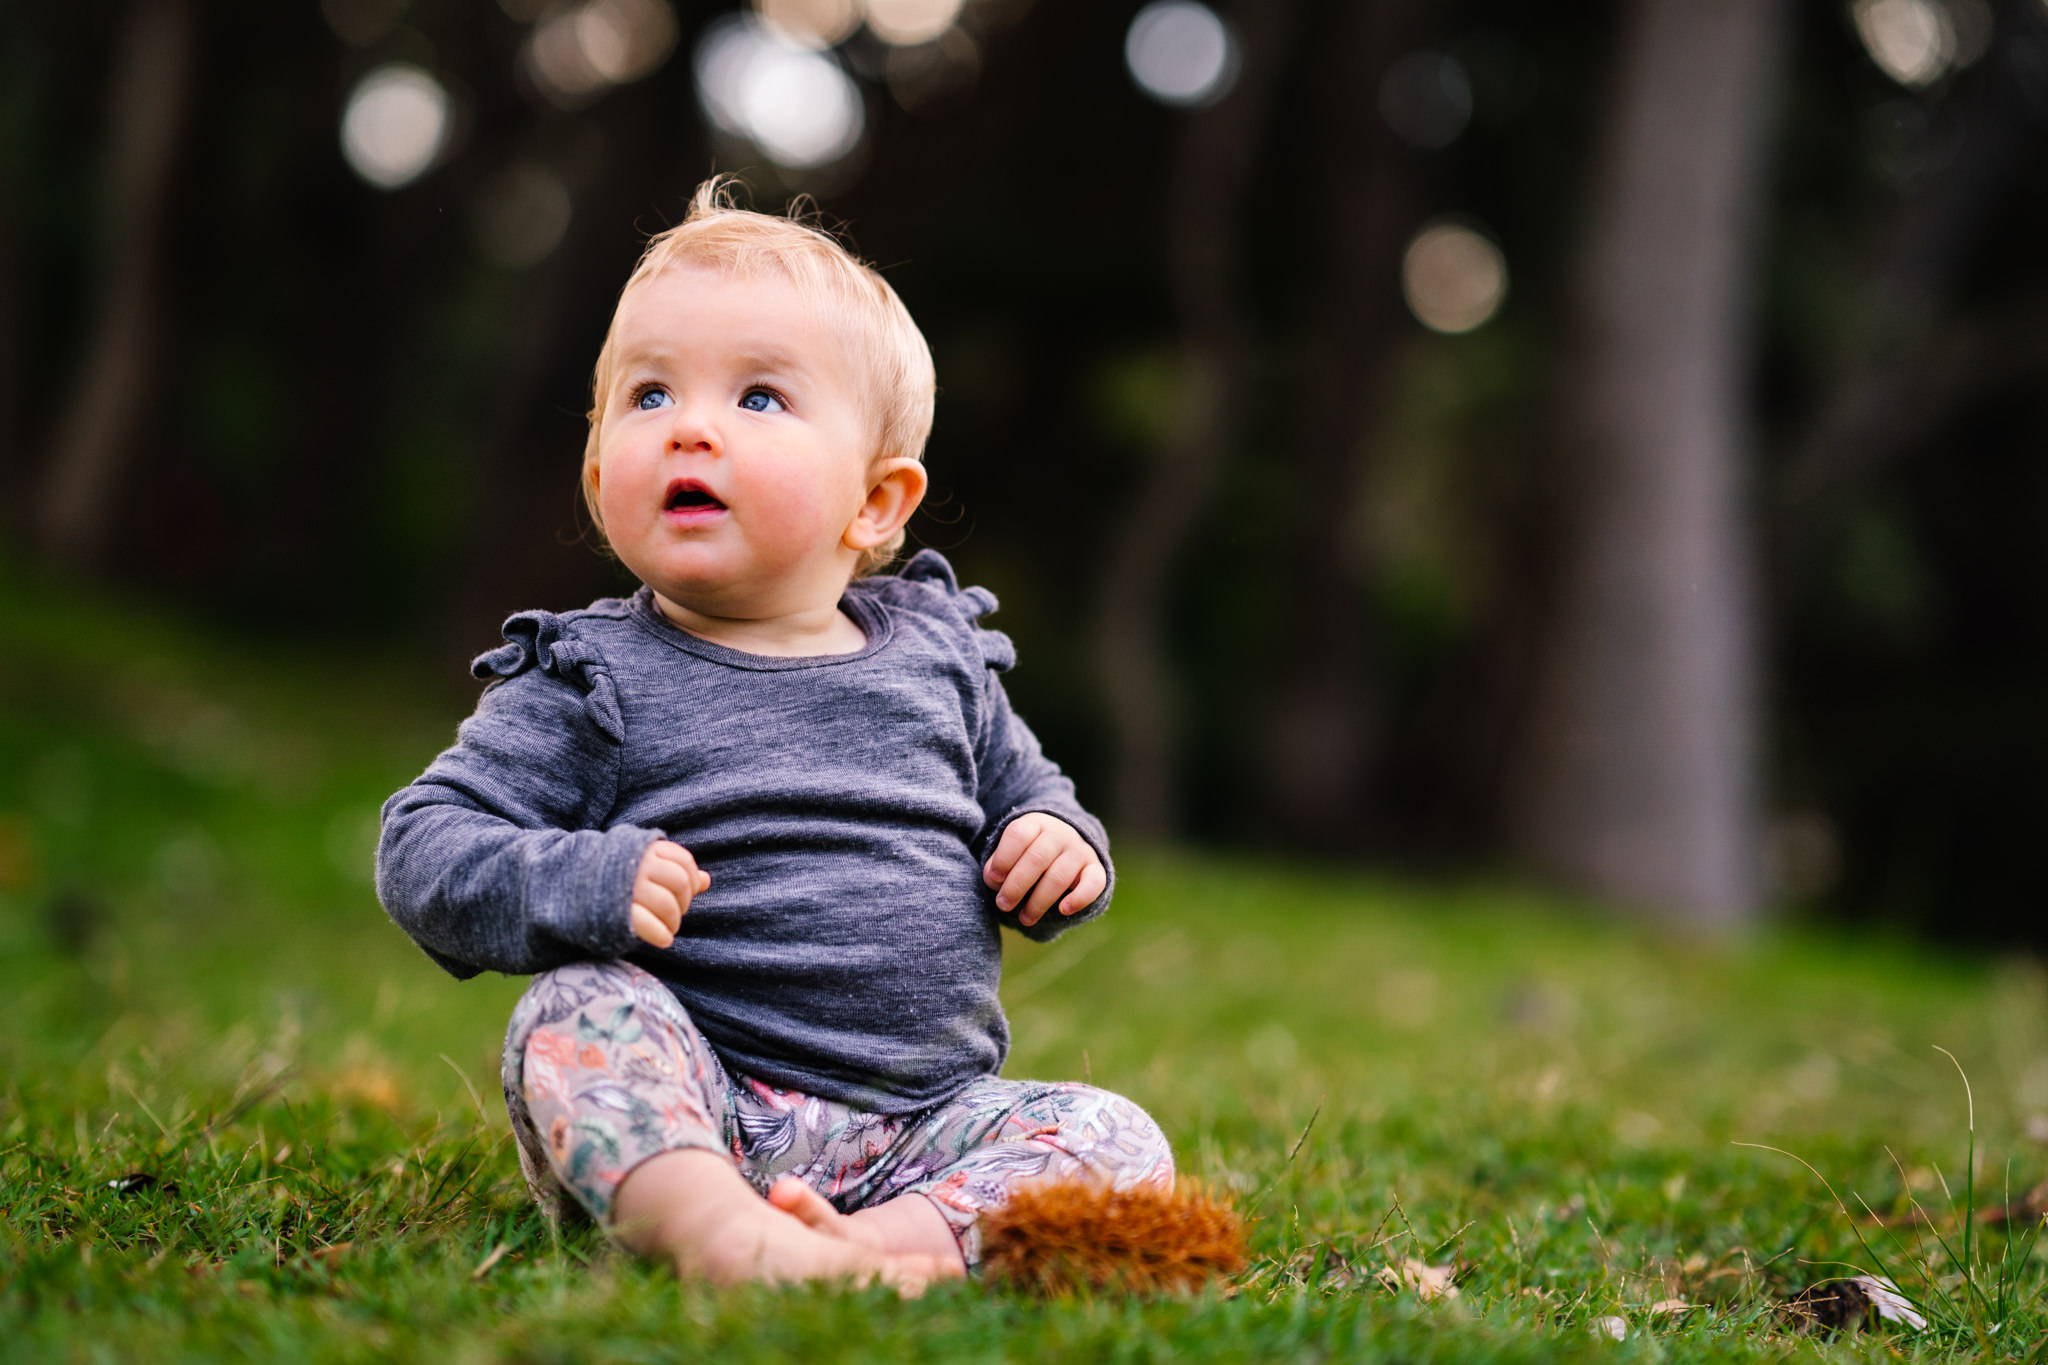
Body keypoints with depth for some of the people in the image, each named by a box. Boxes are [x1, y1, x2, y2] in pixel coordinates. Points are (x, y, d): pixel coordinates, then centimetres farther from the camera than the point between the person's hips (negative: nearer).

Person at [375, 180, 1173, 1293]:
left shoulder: (938, 654, 10)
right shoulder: (594, 681, -1)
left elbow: (1020, 789, 25)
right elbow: (423, 846, -5)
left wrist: (1059, 844, 1)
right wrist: (574, 885, -24)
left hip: (918, 1127, 3)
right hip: (685, 1117, -3)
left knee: (1118, 1140, -16)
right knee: (579, 1007, -29)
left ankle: (897, 1241, -38)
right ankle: (712, 1230, -49)